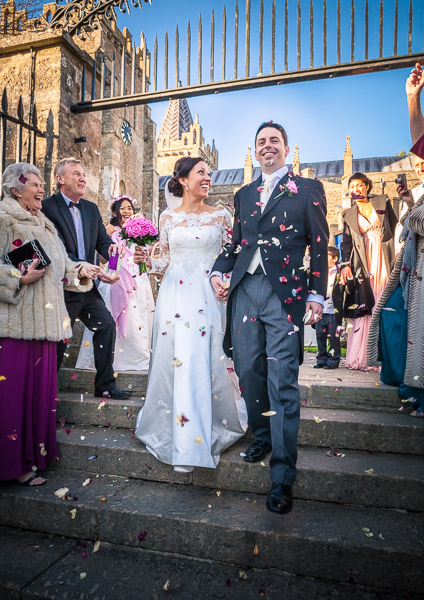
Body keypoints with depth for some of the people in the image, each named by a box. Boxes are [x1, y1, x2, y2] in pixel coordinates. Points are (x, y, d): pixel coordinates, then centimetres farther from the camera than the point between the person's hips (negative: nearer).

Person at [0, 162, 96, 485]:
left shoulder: (45, 224, 22)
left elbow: (59, 266, 19)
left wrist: (80, 270, 3)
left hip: (43, 321, 7)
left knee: (39, 387, 9)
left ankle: (31, 456, 20)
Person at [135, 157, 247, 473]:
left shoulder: (221, 216, 9)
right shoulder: (168, 217, 11)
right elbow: (165, 262, 13)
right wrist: (147, 260, -7)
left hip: (208, 296, -1)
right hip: (176, 294, 1)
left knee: (204, 362, -5)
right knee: (176, 360, -1)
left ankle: (205, 433, 10)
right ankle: (180, 438, 17)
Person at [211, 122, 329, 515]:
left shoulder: (308, 189, 7)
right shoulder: (243, 195, 20)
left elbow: (319, 244, 2)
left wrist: (317, 295, -6)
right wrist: (218, 271, 3)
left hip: (285, 295, -4)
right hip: (244, 292, 5)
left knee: (283, 385, -5)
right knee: (249, 373, 9)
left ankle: (282, 477, 4)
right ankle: (262, 436, 32)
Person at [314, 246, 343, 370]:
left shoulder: (339, 273, -3)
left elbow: (340, 293, -6)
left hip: (333, 310, -5)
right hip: (320, 310, 5)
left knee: (333, 336, 0)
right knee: (320, 335, 9)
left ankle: (333, 360, 11)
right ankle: (322, 359, 18)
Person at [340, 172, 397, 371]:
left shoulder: (382, 202, 11)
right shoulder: (349, 215, 13)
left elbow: (395, 227, 11)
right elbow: (346, 242, 8)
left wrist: (397, 256, 2)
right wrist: (345, 265, -7)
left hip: (385, 261, 0)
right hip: (363, 264, 0)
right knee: (364, 310, -5)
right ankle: (359, 359, -2)